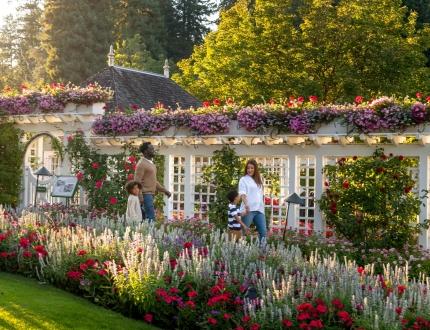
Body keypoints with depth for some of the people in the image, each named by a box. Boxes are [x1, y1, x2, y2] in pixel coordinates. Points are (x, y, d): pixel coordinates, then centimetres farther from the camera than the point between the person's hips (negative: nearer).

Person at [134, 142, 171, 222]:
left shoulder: (151, 164, 19)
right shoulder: (142, 164, -10)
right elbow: (137, 181, -16)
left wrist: (164, 190, 19)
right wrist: (140, 197, -24)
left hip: (150, 194, 9)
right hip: (145, 194, -9)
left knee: (144, 218, 9)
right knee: (151, 217, -15)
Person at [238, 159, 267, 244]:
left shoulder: (259, 180, 18)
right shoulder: (243, 179, 1)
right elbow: (242, 193, -12)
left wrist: (263, 207, 14)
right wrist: (246, 204, -29)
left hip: (259, 210, 5)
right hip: (248, 210, -5)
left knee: (263, 231, 1)